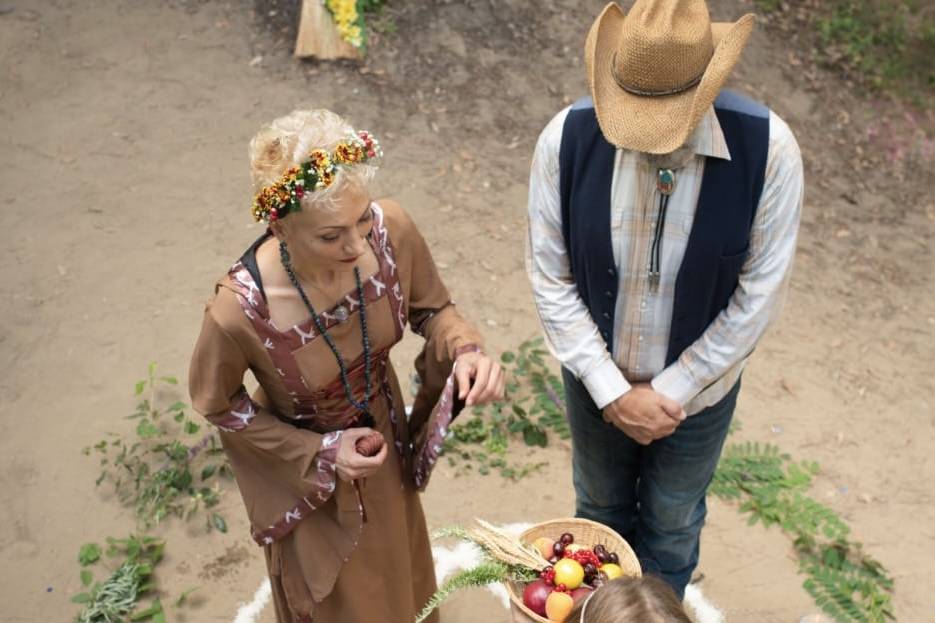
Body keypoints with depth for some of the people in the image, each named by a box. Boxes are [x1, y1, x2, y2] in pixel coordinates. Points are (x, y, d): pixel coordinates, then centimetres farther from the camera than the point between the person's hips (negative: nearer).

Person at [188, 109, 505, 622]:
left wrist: (465, 351, -30)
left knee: (400, 573, 35)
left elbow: (432, 308, -9)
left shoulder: (391, 229, -29)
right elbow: (217, 403, -16)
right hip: (306, 467, -3)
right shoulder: (239, 310, -38)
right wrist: (321, 453, -19)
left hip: (385, 433, 4)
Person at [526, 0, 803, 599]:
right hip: (597, 384, 1)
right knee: (600, 508, 28)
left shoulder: (769, 149, -25)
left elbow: (759, 296, -17)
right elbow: (551, 280, -15)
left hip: (698, 389, -1)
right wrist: (613, 392, -17)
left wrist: (671, 392, -15)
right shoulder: (566, 139, -23)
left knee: (673, 526, 25)